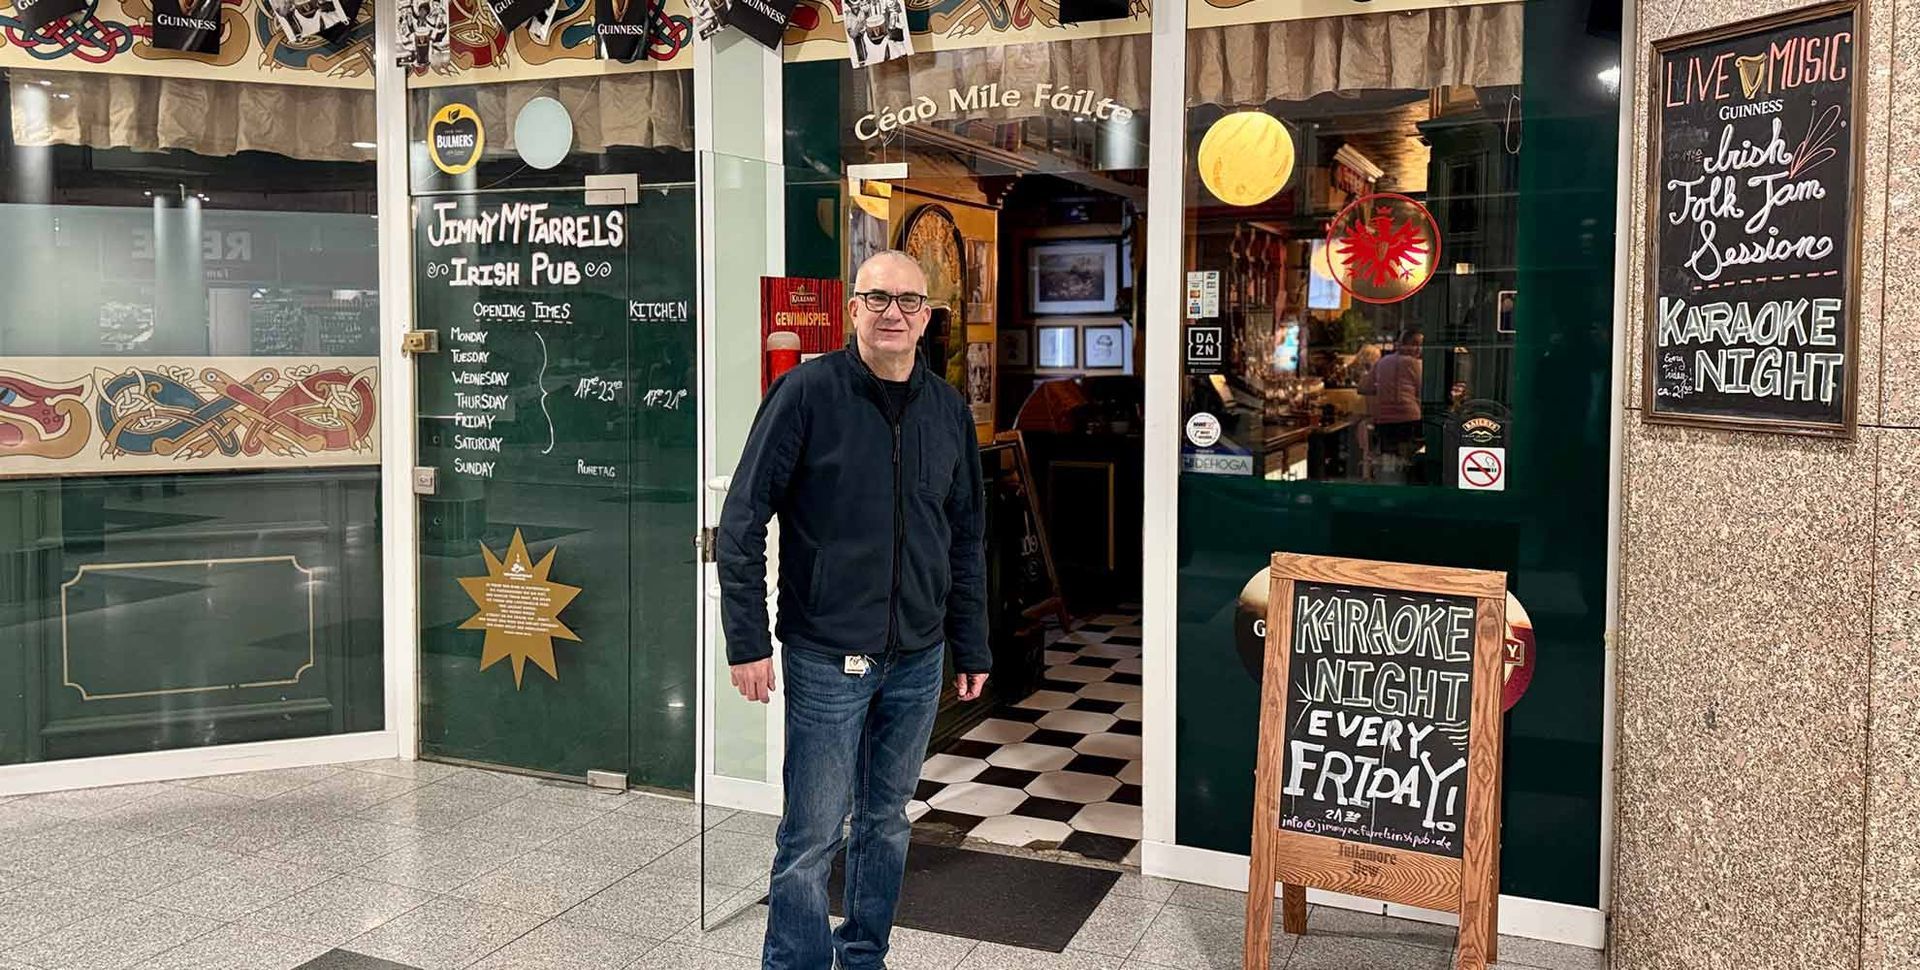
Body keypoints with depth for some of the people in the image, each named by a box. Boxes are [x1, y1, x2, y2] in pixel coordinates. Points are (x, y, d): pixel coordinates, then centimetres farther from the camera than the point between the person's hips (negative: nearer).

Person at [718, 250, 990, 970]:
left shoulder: (949, 410, 6)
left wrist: (972, 647, 11)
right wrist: (748, 641, -12)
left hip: (918, 659, 5)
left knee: (887, 819, 16)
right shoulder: (807, 392, -8)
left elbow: (966, 539, 13)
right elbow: (742, 520, -8)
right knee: (812, 833, 1)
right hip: (826, 656, -5)